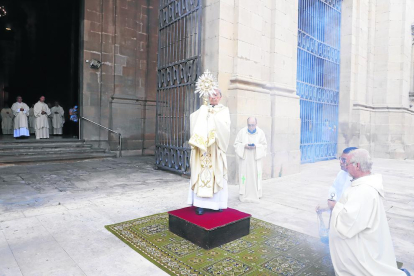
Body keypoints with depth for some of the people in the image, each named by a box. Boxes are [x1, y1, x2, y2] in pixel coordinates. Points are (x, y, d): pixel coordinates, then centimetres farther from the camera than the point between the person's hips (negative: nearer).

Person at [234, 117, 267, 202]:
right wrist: (244, 146, -16)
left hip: (256, 159, 1)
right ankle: (244, 195, 11)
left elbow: (264, 145, 3)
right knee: (244, 175, 0)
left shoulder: (260, 133, 0)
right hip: (244, 158, -1)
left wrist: (256, 146, -15)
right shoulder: (242, 132, -2)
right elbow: (236, 144, 1)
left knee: (255, 176, 2)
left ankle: (255, 194, 16)